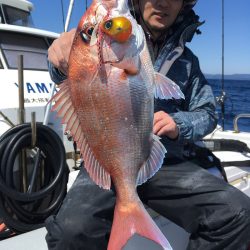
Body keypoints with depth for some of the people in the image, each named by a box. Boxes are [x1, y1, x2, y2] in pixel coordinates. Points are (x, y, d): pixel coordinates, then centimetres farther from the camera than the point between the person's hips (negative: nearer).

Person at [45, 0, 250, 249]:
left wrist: (180, 125, -5)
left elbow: (207, 113, 19)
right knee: (74, 229, -31)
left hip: (170, 164, 3)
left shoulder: (187, 59, 16)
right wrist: (64, 51, -39)